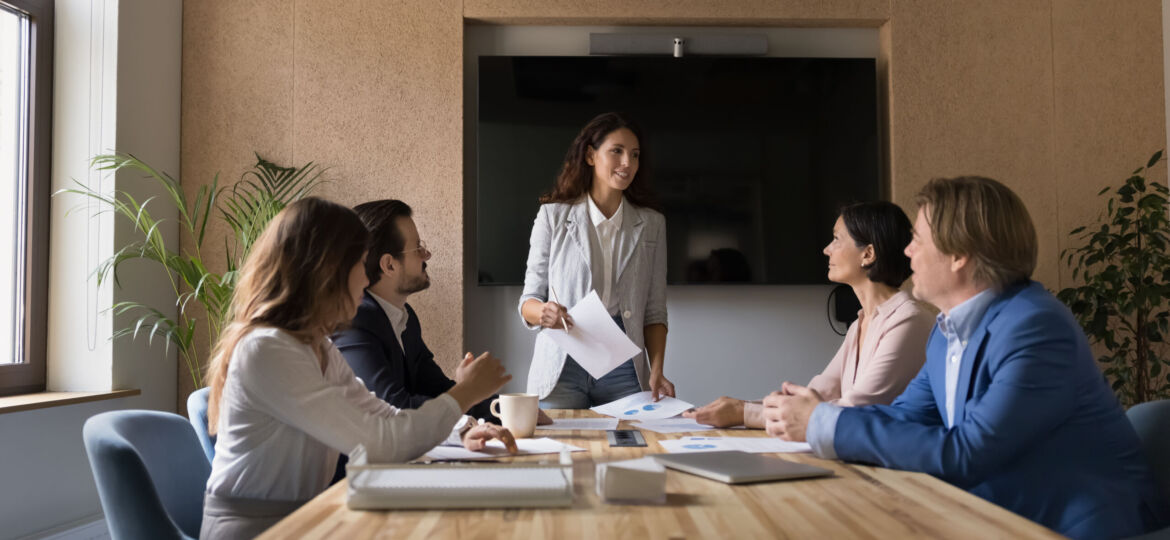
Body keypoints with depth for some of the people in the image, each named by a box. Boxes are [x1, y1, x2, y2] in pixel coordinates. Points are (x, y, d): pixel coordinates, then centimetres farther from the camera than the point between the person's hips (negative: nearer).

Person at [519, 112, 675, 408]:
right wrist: (543, 312, -20)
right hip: (562, 367, -1)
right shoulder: (552, 216, 3)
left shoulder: (651, 224, 10)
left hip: (624, 371, 2)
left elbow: (654, 312, 9)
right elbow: (529, 300, 4)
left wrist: (657, 371, -4)